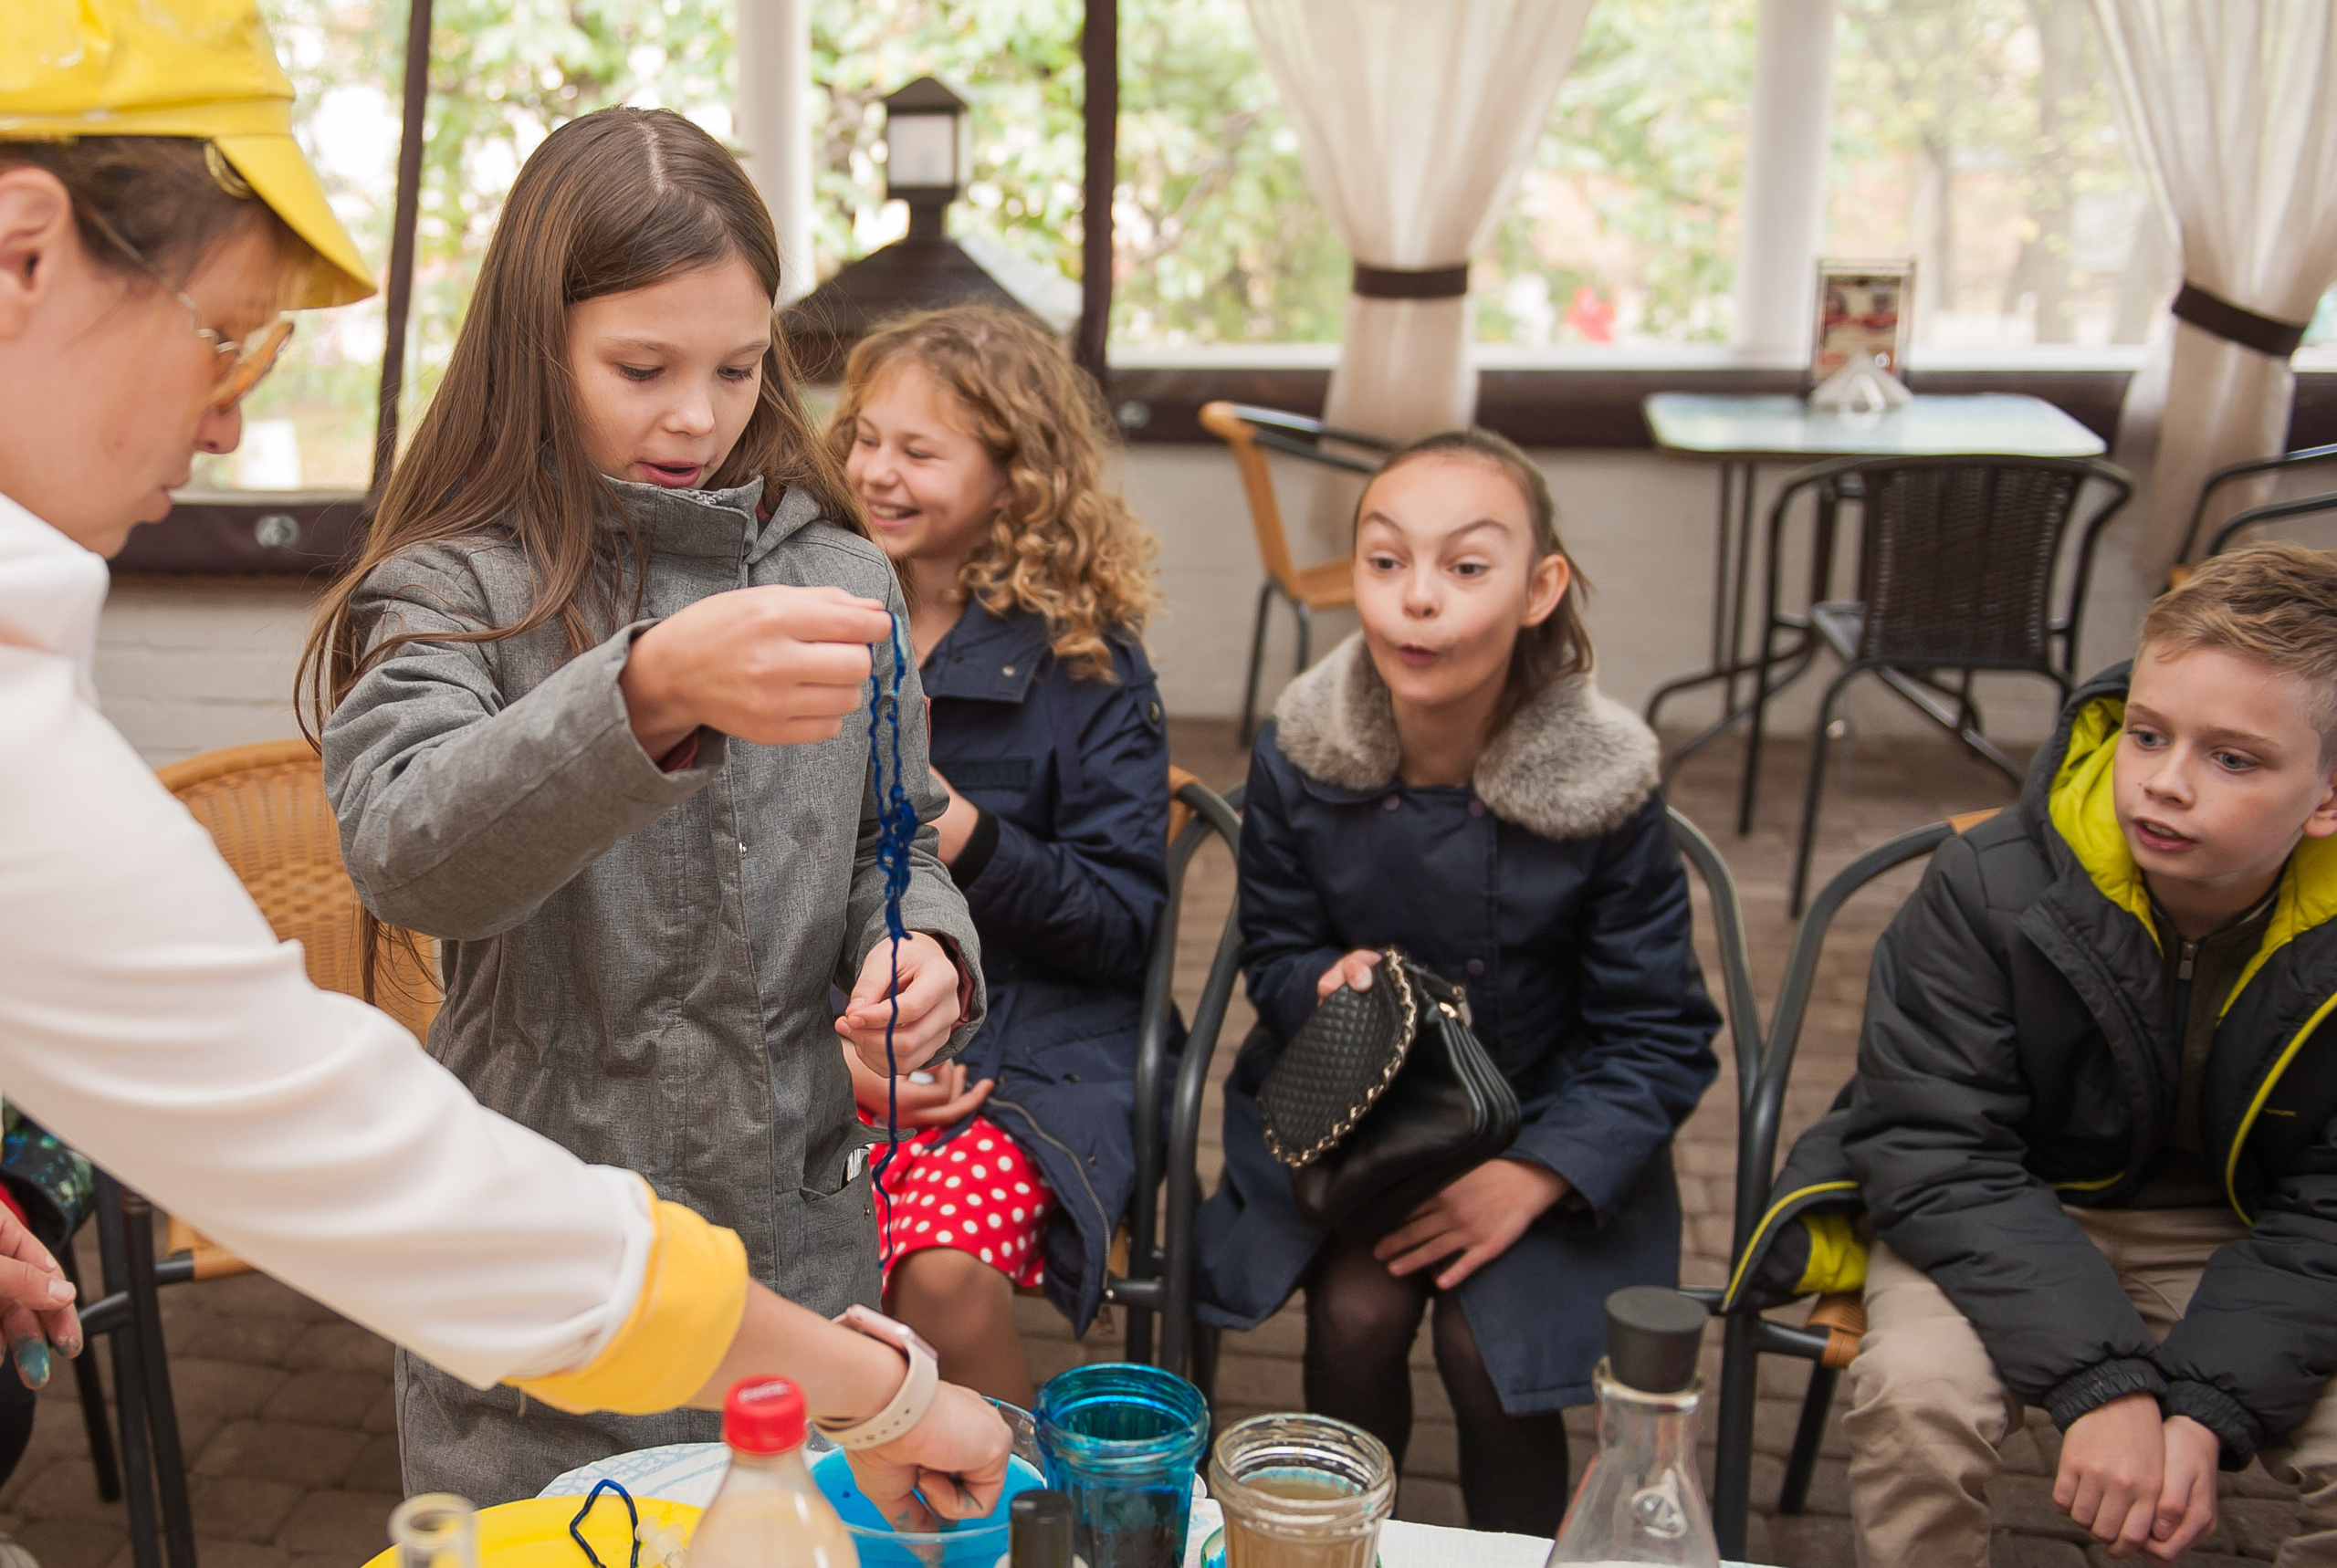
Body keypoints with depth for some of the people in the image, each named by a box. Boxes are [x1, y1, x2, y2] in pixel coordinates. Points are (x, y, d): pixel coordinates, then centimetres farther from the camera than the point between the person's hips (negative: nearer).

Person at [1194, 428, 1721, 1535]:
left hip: (1543, 1124, -1)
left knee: (1486, 1343, -19)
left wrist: (1532, 1176, -20)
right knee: (1356, 1312, -20)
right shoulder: (1298, 758, -12)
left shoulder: (1602, 790, -17)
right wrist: (1329, 983, -22)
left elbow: (1659, 1037, -9)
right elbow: (1273, 950, 3)